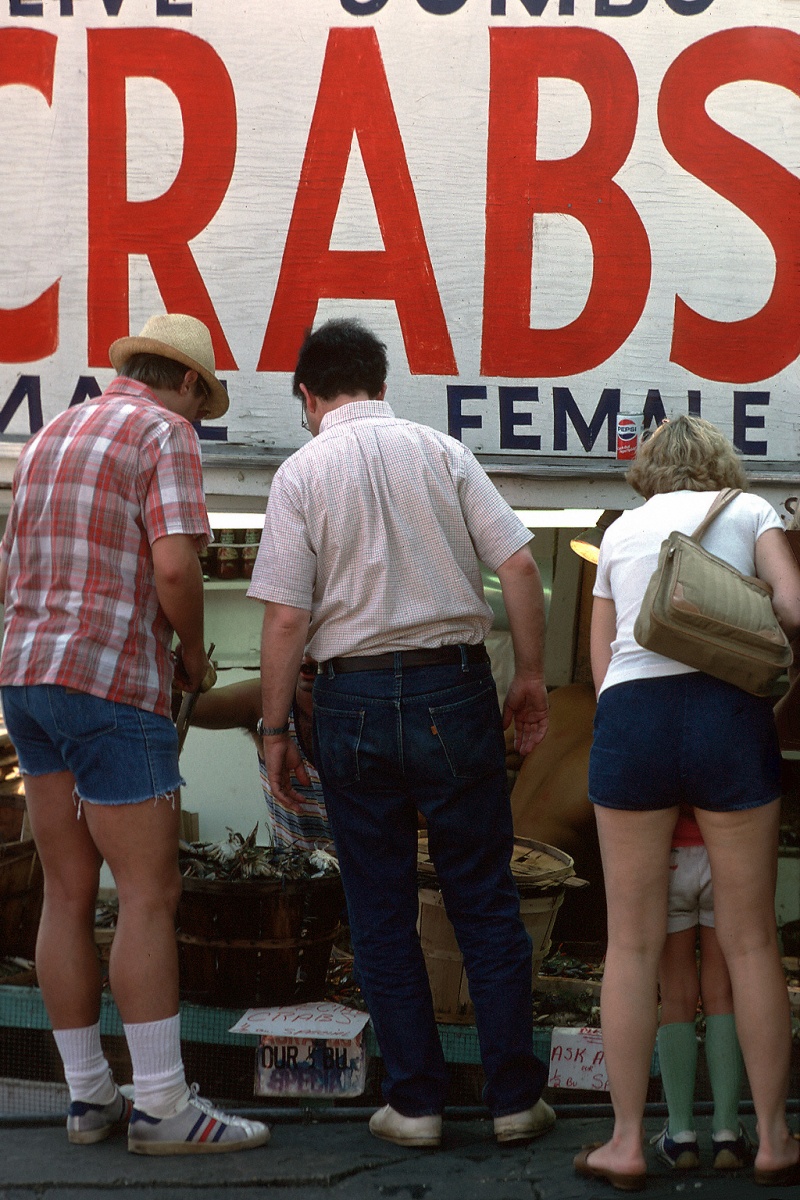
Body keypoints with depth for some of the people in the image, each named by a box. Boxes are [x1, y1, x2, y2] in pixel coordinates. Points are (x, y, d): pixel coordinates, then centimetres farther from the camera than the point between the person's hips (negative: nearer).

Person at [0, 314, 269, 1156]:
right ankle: (161, 1107, -2)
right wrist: (194, 653, -1)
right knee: (150, 895, -4)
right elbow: (175, 566, -18)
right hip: (110, 685, -8)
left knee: (68, 894, 10)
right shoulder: (165, 433, -4)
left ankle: (88, 1095, 16)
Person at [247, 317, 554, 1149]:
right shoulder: (442, 452, 4)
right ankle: (514, 1098, 12)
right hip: (453, 687, 1)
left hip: (353, 698, -1)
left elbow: (286, 616, -7)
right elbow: (518, 565, -3)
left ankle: (414, 1102, 12)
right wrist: (530, 677, 6)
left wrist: (275, 729, 1)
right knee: (484, 901, 8)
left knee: (381, 914, 9)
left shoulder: (302, 472, -1)